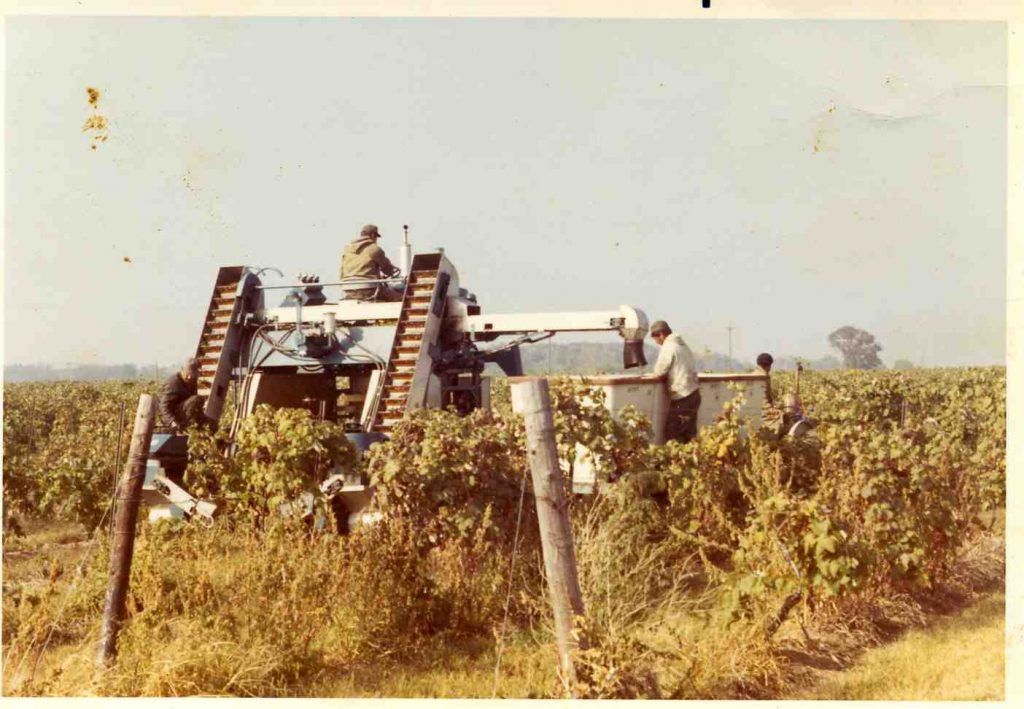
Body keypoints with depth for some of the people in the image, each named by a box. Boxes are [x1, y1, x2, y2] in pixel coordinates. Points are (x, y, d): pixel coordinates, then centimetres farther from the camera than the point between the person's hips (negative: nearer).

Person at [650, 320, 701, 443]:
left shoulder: (668, 347, -11)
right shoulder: (682, 345, 16)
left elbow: (659, 372, -9)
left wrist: (657, 372, 11)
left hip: (682, 397, -9)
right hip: (694, 394, 9)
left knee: (672, 435, -3)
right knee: (688, 433, 11)